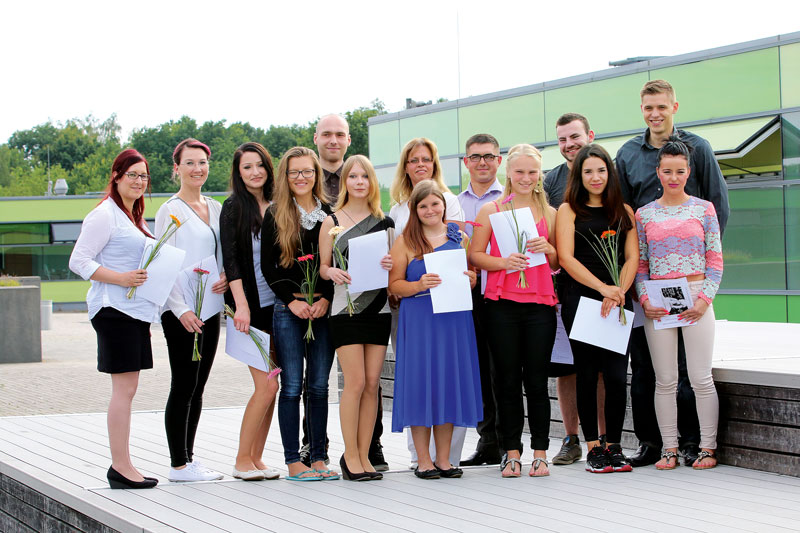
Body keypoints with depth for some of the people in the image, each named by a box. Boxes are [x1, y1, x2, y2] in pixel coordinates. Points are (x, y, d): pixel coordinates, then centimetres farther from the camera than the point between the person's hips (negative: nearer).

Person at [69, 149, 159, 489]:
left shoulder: (134, 218, 21)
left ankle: (122, 465, 12)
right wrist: (121, 279, -20)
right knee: (124, 388, -9)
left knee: (128, 389, 8)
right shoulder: (104, 215, -8)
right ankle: (120, 467, -6)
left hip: (136, 309, 9)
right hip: (115, 310, -9)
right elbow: (78, 261, -13)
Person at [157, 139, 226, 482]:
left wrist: (226, 276, -3)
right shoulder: (171, 210, -6)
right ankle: (179, 464, 0)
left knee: (197, 388, 10)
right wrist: (181, 309, -18)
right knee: (183, 386, -5)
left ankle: (188, 457, 17)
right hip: (181, 312, -7)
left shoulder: (215, 208, 14)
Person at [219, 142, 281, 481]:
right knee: (266, 385, -11)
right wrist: (241, 305, -18)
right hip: (251, 306, -5)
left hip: (277, 306, 5)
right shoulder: (234, 208, -3)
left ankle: (256, 458, 12)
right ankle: (242, 460, -1)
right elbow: (230, 259, -9)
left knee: (268, 386, 4)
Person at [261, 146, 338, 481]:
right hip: (288, 309, -2)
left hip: (324, 309, 2)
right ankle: (293, 462, 0)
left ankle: (318, 458, 9)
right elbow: (267, 266, 1)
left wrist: (325, 299, -7)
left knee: (319, 386, 5)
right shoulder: (274, 215, 3)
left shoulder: (330, 214, 9)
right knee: (292, 387, -3)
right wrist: (292, 301, -9)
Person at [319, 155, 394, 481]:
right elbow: (322, 266, 4)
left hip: (378, 308, 3)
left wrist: (391, 265, -7)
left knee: (372, 383, 2)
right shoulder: (332, 222, 4)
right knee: (356, 382, -8)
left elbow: (395, 264, 16)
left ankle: (364, 455, 9)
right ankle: (350, 456, 2)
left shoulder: (384, 222, 12)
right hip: (346, 309, -3)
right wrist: (333, 273, -18)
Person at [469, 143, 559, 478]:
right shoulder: (491, 210, 7)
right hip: (502, 303, -1)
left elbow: (558, 265, 17)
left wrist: (547, 249, -4)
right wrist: (504, 262, -14)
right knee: (506, 380, 1)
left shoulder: (549, 213, 12)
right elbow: (475, 255, 3)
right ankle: (511, 453, 7)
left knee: (536, 380, 0)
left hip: (540, 303, 1)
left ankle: (540, 453, 7)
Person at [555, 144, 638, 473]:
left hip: (618, 302, 2)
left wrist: (618, 292, -9)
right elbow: (566, 257, -5)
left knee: (617, 375, -3)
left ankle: (614, 446, 7)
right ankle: (593, 447, 5)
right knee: (587, 373, -1)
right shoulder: (569, 210, 5)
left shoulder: (624, 211, 15)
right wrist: (603, 287, -15)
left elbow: (632, 257, 8)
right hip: (580, 299, -2)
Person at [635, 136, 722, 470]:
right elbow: (639, 264, 8)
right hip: (658, 304, 2)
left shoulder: (704, 209, 4)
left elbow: (715, 261, 3)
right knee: (665, 380, 4)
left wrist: (705, 299, -8)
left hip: (696, 300, -1)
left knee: (701, 378, -1)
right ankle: (670, 449, 10)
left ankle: (708, 448, 7)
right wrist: (645, 300, -6)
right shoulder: (644, 214, 8)